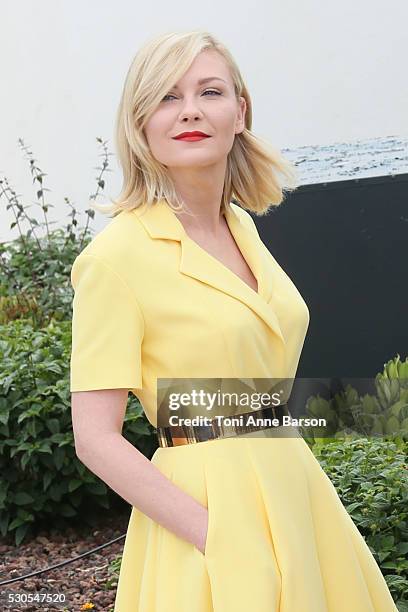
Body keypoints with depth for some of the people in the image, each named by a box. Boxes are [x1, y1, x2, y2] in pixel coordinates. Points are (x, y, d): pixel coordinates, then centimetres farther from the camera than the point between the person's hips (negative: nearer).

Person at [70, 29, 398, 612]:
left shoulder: (242, 225, 6)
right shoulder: (117, 252, -15)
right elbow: (96, 438, -17)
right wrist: (219, 540, -22)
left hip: (294, 486, 7)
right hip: (206, 504, -7)